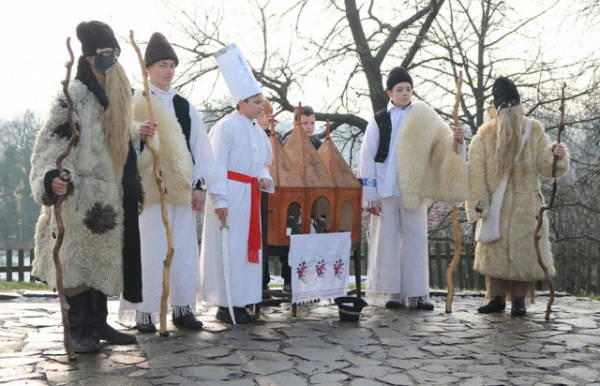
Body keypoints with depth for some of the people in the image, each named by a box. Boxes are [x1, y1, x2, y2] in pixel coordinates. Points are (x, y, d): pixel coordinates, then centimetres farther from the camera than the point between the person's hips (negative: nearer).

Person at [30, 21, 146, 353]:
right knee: (78, 259, -3)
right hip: (80, 191, -8)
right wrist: (51, 177, -34)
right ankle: (78, 329, 6)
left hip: (110, 192, 8)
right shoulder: (73, 95, -12)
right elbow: (50, 141, -20)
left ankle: (98, 323, 20)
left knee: (103, 259, 11)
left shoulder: (118, 95, 12)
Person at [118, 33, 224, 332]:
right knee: (151, 250, -4)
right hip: (150, 189, -4)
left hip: (180, 189, 4)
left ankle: (182, 307, 14)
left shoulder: (184, 106, 14)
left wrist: (198, 186, 5)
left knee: (184, 250, 5)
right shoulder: (136, 103, 2)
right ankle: (145, 312, 3)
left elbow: (200, 148, 11)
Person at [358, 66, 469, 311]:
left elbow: (441, 144, -4)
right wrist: (370, 195, -6)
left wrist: (455, 140, -27)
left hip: (414, 190, 1)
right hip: (385, 190, -1)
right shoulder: (379, 121, 3)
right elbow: (367, 159, 0)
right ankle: (392, 292, 8)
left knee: (416, 240, 3)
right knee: (387, 240, 1)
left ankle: (416, 293, 9)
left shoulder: (424, 119, 7)